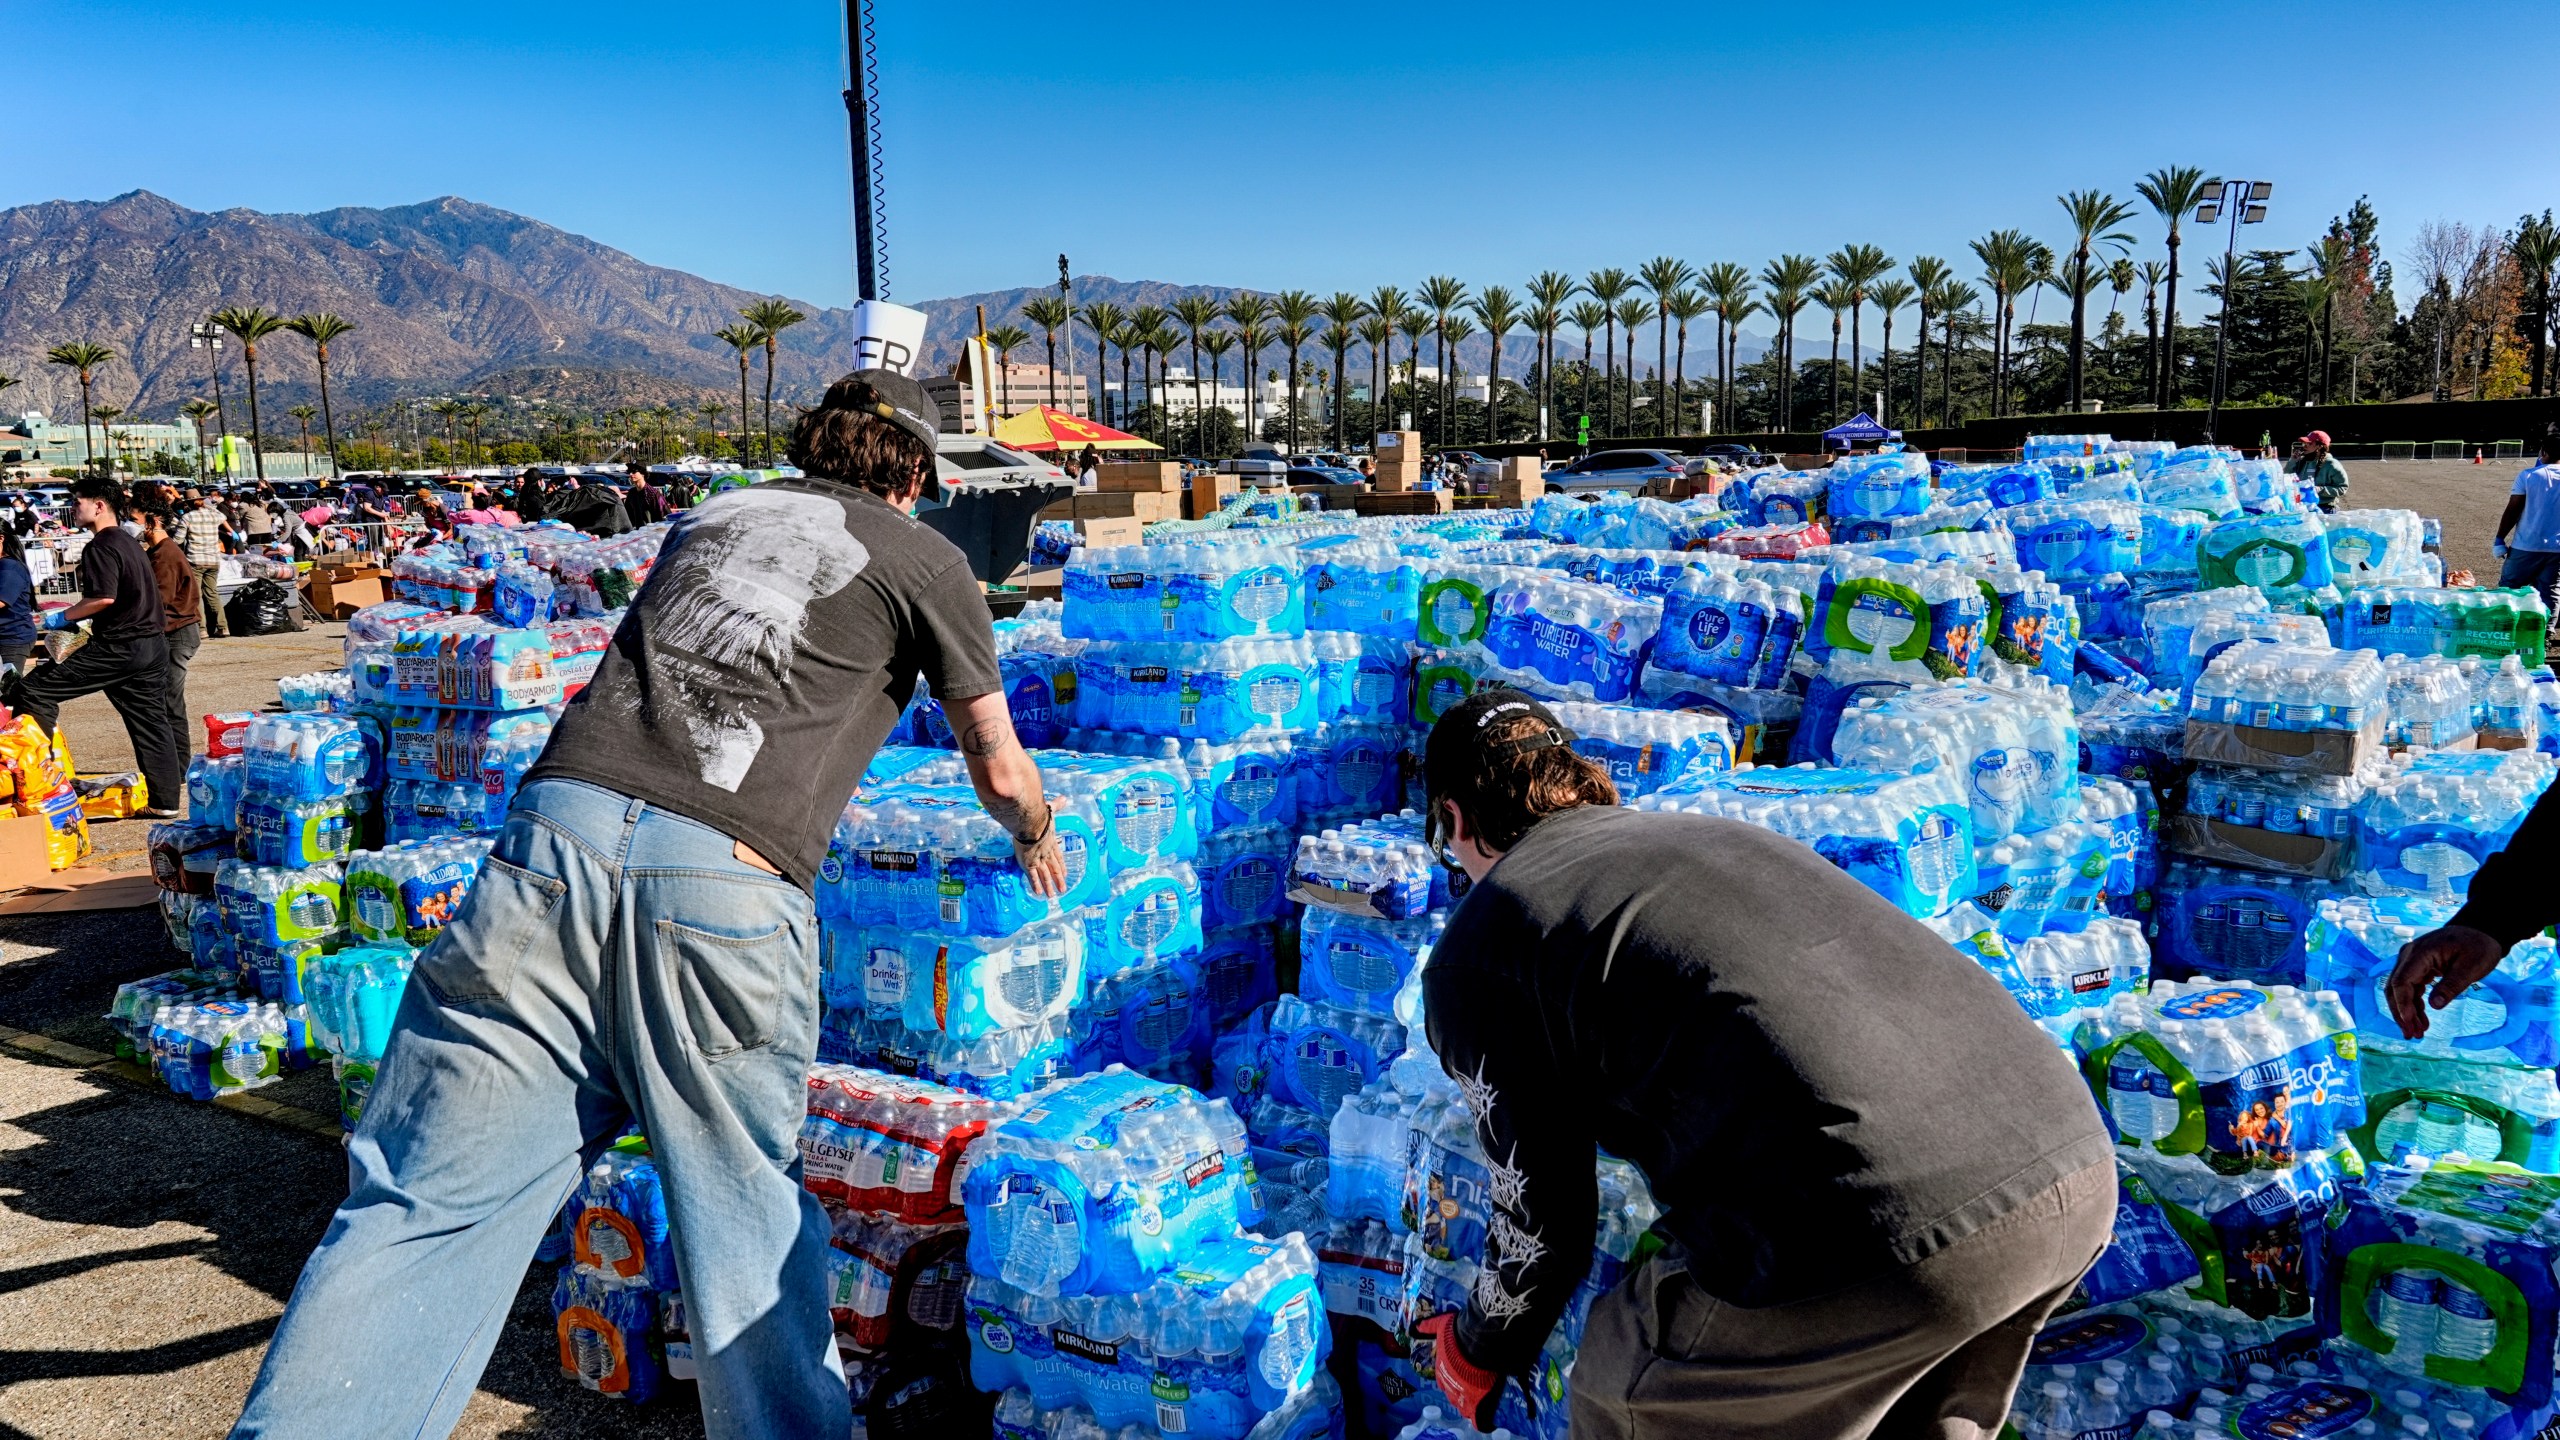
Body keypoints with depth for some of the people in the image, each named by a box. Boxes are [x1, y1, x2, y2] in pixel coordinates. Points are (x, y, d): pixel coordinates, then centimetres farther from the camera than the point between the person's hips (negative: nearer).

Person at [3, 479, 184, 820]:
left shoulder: (101, 547, -11)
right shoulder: (130, 542, 17)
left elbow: (104, 598, -23)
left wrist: (63, 618, -9)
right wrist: (79, 617, 23)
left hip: (117, 648, -9)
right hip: (152, 645, 9)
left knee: (32, 690, -3)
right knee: (150, 722, 11)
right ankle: (165, 801, 13)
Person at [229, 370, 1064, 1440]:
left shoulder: (712, 516, 28)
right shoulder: (922, 559, 16)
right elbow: (1000, 770, 23)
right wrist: (1037, 840, 45)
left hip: (557, 828, 4)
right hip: (723, 884, -3)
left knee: (426, 1203, 4)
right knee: (747, 1222, 13)